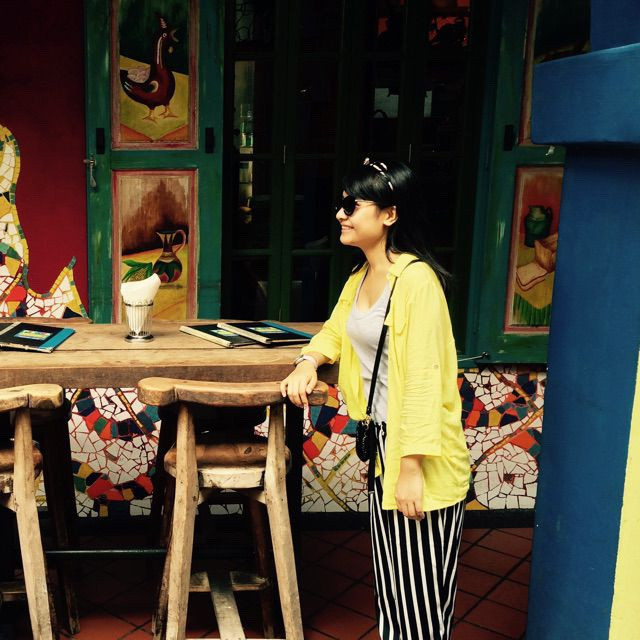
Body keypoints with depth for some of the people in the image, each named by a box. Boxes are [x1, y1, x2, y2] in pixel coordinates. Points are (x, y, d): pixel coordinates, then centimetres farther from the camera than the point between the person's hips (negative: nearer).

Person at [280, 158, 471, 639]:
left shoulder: (416, 279, -20)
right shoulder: (361, 276, 8)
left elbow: (422, 379, -23)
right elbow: (336, 330, 24)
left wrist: (412, 466, -24)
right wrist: (308, 363, 2)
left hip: (419, 454, -9)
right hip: (383, 439, 9)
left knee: (421, 587, 5)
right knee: (391, 580, 20)